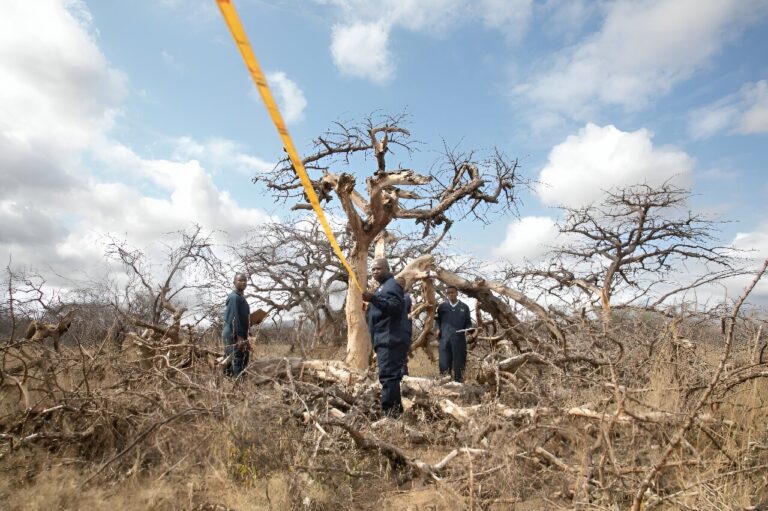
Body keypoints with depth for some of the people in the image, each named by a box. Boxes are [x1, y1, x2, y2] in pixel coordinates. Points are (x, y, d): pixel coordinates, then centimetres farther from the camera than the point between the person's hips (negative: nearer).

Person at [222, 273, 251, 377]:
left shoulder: (241, 297, 19)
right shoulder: (234, 297, -12)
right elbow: (234, 318, -20)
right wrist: (239, 337, -24)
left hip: (240, 335, 10)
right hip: (234, 335, -10)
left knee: (243, 360, 11)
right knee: (236, 361, -10)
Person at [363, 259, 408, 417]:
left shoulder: (392, 285, -7)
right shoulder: (383, 287, 26)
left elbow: (397, 306, -25)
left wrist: (373, 299, -31)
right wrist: (371, 302, 22)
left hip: (389, 340, -11)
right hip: (385, 339, 11)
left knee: (388, 375, -16)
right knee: (391, 376, 14)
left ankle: (389, 412, -17)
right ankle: (396, 410, 21)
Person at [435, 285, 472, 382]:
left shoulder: (464, 307, 8)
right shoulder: (442, 306, 9)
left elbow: (468, 322, 10)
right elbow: (437, 318, 19)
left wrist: (468, 329, -9)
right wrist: (438, 328, 4)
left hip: (459, 339, 0)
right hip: (444, 339, 0)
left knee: (459, 363, 4)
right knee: (444, 363, 2)